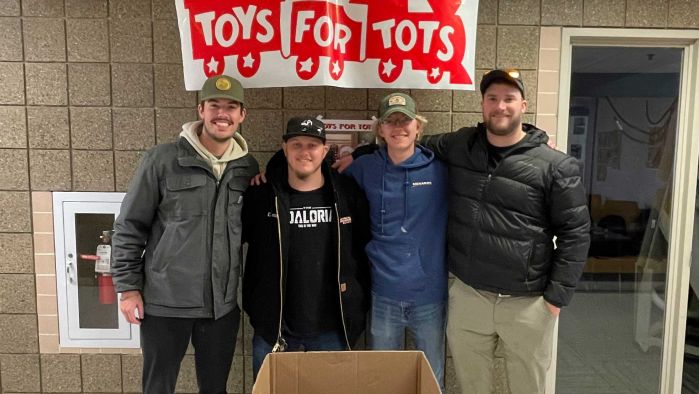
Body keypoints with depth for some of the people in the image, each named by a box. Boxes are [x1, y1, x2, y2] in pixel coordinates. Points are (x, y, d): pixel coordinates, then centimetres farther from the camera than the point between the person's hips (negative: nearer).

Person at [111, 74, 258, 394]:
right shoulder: (162, 160, -7)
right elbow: (129, 227, -3)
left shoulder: (248, 167, 3)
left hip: (222, 304, 3)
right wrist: (128, 287, -4)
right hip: (164, 302, -3)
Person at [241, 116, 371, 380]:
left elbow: (366, 250, 5)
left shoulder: (348, 194, -2)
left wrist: (359, 306, 3)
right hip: (272, 328, 0)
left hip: (331, 330, 0)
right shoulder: (260, 195, -4)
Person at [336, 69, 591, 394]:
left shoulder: (556, 166, -7)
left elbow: (575, 233, -5)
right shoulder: (458, 146, 2)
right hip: (466, 296, 3)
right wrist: (359, 155, 9)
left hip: (527, 304, -2)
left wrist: (557, 296, -7)